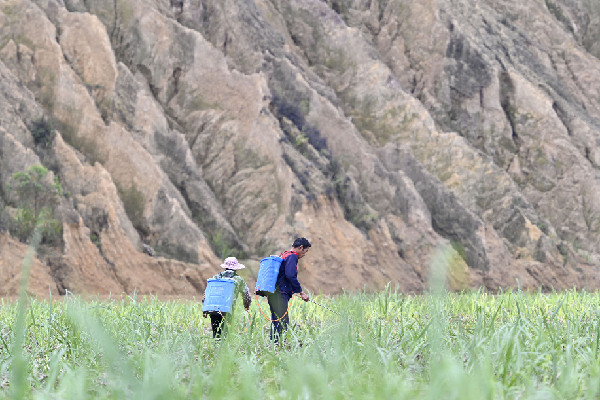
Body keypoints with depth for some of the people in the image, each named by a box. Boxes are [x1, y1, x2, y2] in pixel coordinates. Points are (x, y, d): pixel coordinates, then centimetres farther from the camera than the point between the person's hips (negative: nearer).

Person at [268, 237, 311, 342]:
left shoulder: (283, 255, 23)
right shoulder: (292, 256, -8)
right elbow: (291, 276, -20)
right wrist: (301, 292, -15)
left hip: (273, 294, 10)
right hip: (280, 294, -10)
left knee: (276, 323, 10)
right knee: (283, 322, -13)